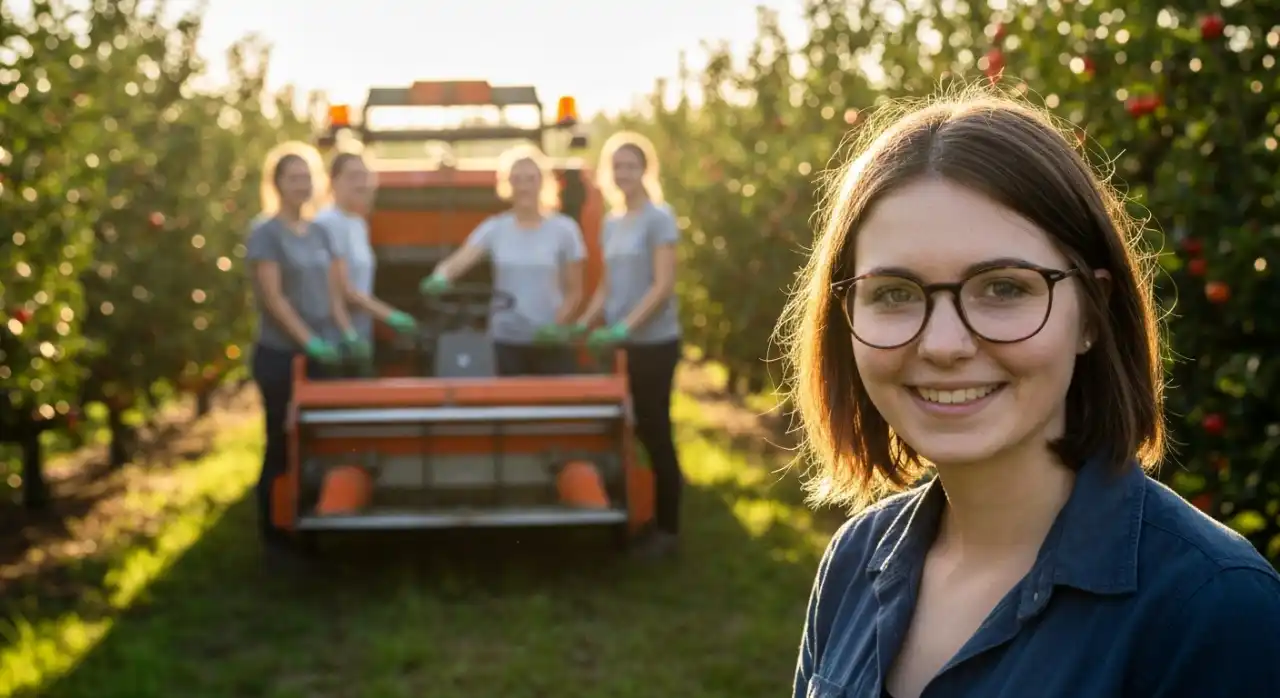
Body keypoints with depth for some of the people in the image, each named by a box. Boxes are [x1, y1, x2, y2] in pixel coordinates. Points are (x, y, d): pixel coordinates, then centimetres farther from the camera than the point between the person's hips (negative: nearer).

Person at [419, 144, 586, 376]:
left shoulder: (564, 229, 0)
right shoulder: (495, 228, 2)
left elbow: (574, 291, 2)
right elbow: (459, 260, -13)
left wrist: (557, 325, -14)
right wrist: (440, 277, -36)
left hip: (551, 344, -1)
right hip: (506, 341, 1)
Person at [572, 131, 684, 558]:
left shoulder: (658, 218, -9)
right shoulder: (610, 223, 12)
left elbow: (663, 286, -16)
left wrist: (624, 327, -23)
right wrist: (583, 324, 4)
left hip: (655, 342, -6)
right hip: (623, 343, 6)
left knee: (655, 429, -2)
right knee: (637, 428, 9)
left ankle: (667, 529, 7)